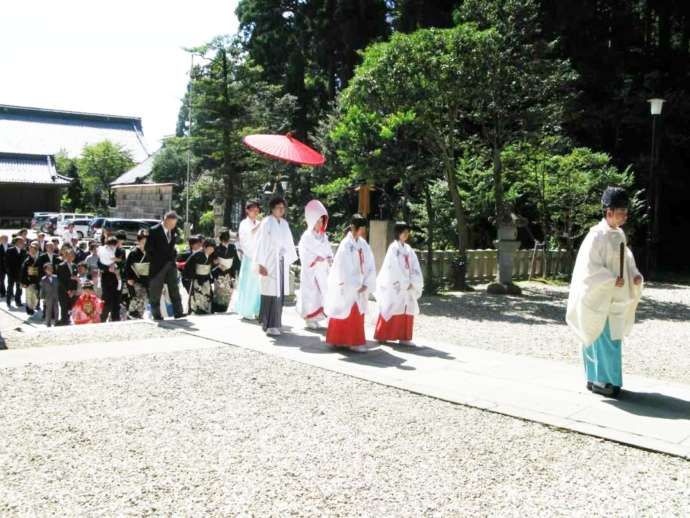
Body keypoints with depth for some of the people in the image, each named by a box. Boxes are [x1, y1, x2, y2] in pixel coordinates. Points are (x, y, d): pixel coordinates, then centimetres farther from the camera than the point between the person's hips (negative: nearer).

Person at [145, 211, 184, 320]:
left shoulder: (173, 230, 6)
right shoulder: (154, 231, -10)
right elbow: (148, 248, -8)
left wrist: (173, 254, 6)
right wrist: (154, 260, -7)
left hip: (171, 264, 5)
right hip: (158, 265, -5)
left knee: (174, 289, 2)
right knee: (155, 291, 3)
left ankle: (178, 312, 4)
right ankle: (156, 314, 9)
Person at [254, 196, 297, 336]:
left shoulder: (285, 223, 12)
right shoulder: (266, 223, -6)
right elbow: (260, 243, -9)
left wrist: (290, 260, 10)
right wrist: (260, 264, -15)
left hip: (282, 262, 6)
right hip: (269, 263, -6)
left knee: (280, 293, 6)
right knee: (271, 293, -9)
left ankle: (275, 323, 16)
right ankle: (269, 325, -6)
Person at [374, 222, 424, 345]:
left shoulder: (408, 249, 12)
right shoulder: (393, 247, -8)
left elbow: (414, 267, 7)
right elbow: (394, 268, -14)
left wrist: (413, 283, -6)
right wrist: (405, 284, -14)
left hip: (407, 286, 6)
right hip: (395, 287, -6)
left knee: (407, 312, 5)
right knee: (393, 312, -2)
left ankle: (404, 338, 11)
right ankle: (382, 336, 8)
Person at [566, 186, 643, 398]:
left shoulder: (619, 234, 9)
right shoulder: (597, 235, -16)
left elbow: (626, 260, 19)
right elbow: (588, 266, -18)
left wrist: (635, 275, 1)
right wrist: (612, 281, -20)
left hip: (615, 298, 8)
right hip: (600, 298, -8)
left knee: (613, 338, 13)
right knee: (603, 339, -2)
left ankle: (596, 379, 23)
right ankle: (601, 381, 9)